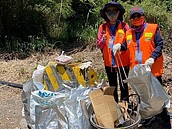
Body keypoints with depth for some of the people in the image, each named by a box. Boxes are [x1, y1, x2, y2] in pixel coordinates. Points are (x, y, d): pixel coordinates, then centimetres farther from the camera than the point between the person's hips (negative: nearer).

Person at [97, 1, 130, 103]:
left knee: (123, 85, 7)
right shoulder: (102, 27, 2)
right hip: (109, 62, 3)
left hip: (123, 61, -3)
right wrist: (103, 40, -16)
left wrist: (120, 45, -23)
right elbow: (99, 45, 5)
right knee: (112, 86, 15)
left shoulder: (124, 26, -5)